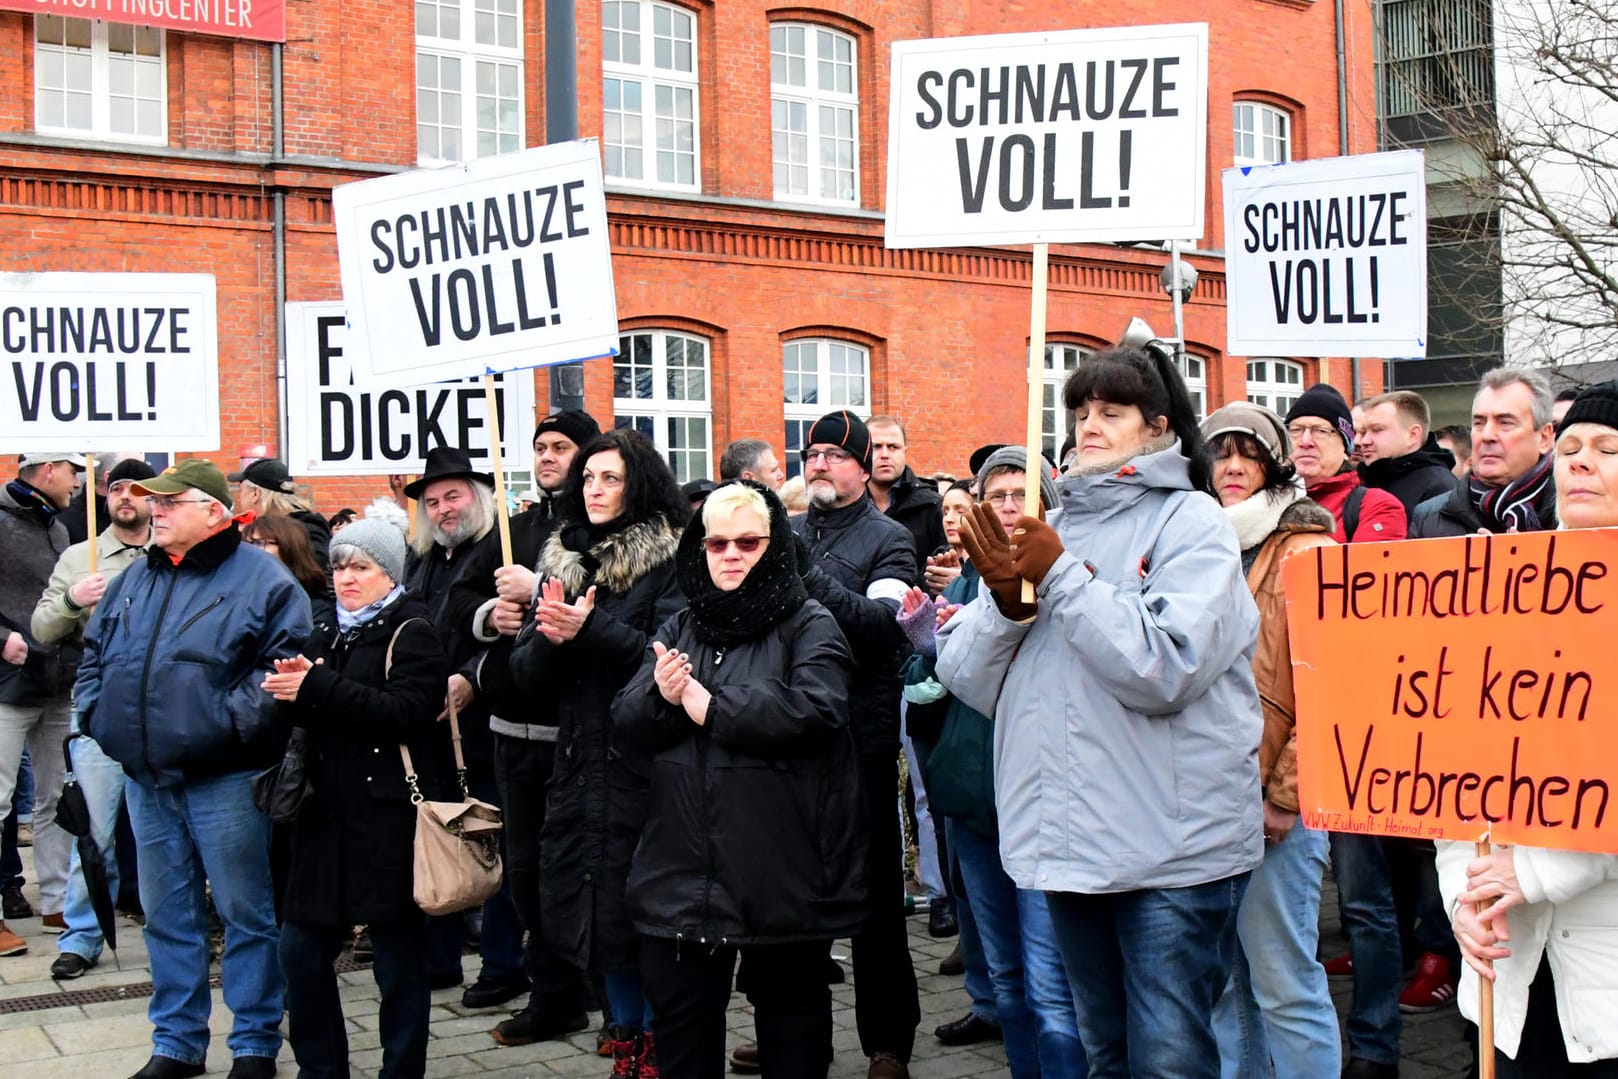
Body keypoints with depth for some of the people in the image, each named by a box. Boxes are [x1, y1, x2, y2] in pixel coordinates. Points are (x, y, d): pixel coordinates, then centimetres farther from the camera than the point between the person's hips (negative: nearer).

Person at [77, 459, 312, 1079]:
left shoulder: (262, 580, -6)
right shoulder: (135, 580, 14)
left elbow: (285, 663, -14)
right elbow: (94, 653, 23)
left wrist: (230, 721, -21)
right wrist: (99, 712, 8)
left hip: (223, 779, -6)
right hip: (146, 779, 6)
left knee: (246, 913, 3)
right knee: (166, 915, 14)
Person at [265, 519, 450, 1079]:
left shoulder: (412, 634, -4)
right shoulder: (326, 629, 16)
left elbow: (406, 711, -19)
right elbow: (304, 713, 15)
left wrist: (318, 687, -21)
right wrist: (294, 686, -8)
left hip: (390, 818, -6)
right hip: (326, 813, 6)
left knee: (398, 959, 2)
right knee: (301, 948, 7)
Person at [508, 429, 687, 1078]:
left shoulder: (669, 559, -4)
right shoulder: (562, 560, 13)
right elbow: (526, 673, 10)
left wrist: (592, 629, -22)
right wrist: (551, 635, -11)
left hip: (645, 764, -6)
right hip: (579, 764, 6)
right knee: (596, 913, 11)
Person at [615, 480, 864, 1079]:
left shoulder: (809, 626, -4)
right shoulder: (678, 629, 13)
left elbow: (813, 710, -21)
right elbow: (627, 720, 6)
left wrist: (710, 706, -16)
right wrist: (661, 696, -17)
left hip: (782, 867, -4)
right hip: (685, 867, 5)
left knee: (790, 1009, 12)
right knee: (680, 1018, 13)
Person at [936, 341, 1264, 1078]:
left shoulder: (1191, 520, -4)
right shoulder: (1053, 526, 11)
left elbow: (1165, 667, -19)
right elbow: (968, 680, 7)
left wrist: (1059, 578, -17)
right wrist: (1006, 601, -11)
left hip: (1172, 845, -6)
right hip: (1071, 838, 6)